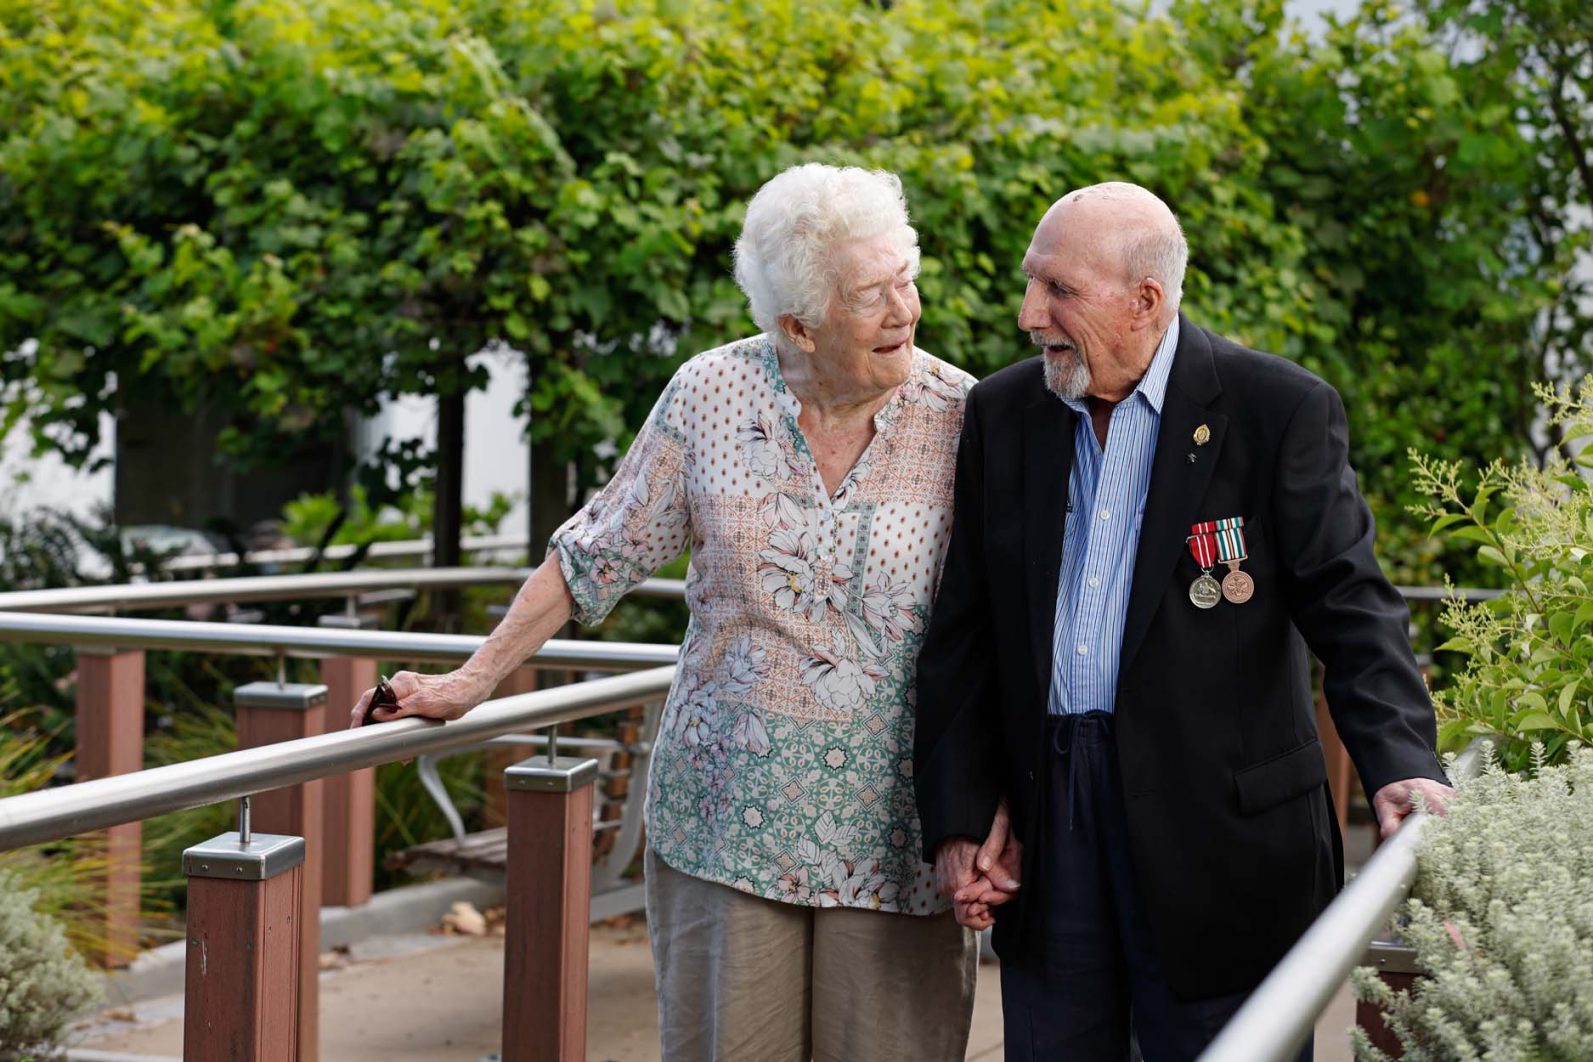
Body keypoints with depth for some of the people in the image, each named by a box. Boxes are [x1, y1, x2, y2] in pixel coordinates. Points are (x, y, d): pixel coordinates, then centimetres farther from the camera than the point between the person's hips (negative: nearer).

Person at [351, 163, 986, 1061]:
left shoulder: (964, 418, -5)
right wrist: (474, 681, 8)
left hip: (893, 838, -1)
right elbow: (600, 553, 8)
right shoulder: (710, 396, -2)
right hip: (729, 811, 1)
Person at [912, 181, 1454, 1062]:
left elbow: (1350, 605, -10)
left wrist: (1402, 764, -27)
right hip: (1047, 817, 4)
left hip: (1215, 829, -4)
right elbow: (962, 637, 10)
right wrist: (958, 818, 4)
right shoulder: (1000, 414, 8)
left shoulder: (1278, 410, -5)